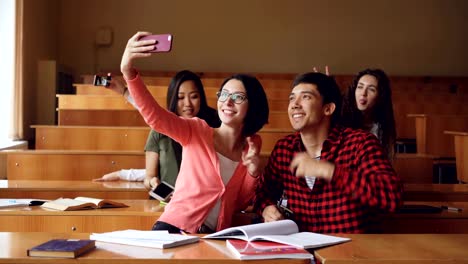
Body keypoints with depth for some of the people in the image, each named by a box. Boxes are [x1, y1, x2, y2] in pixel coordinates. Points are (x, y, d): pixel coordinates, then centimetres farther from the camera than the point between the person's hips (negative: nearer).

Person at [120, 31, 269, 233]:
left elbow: (240, 204, 11)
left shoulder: (252, 145, 5)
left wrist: (253, 171, -6)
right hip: (174, 228, -4)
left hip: (214, 238, 4)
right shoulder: (196, 131, -4)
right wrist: (128, 70, -36)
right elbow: (153, 115, -23)